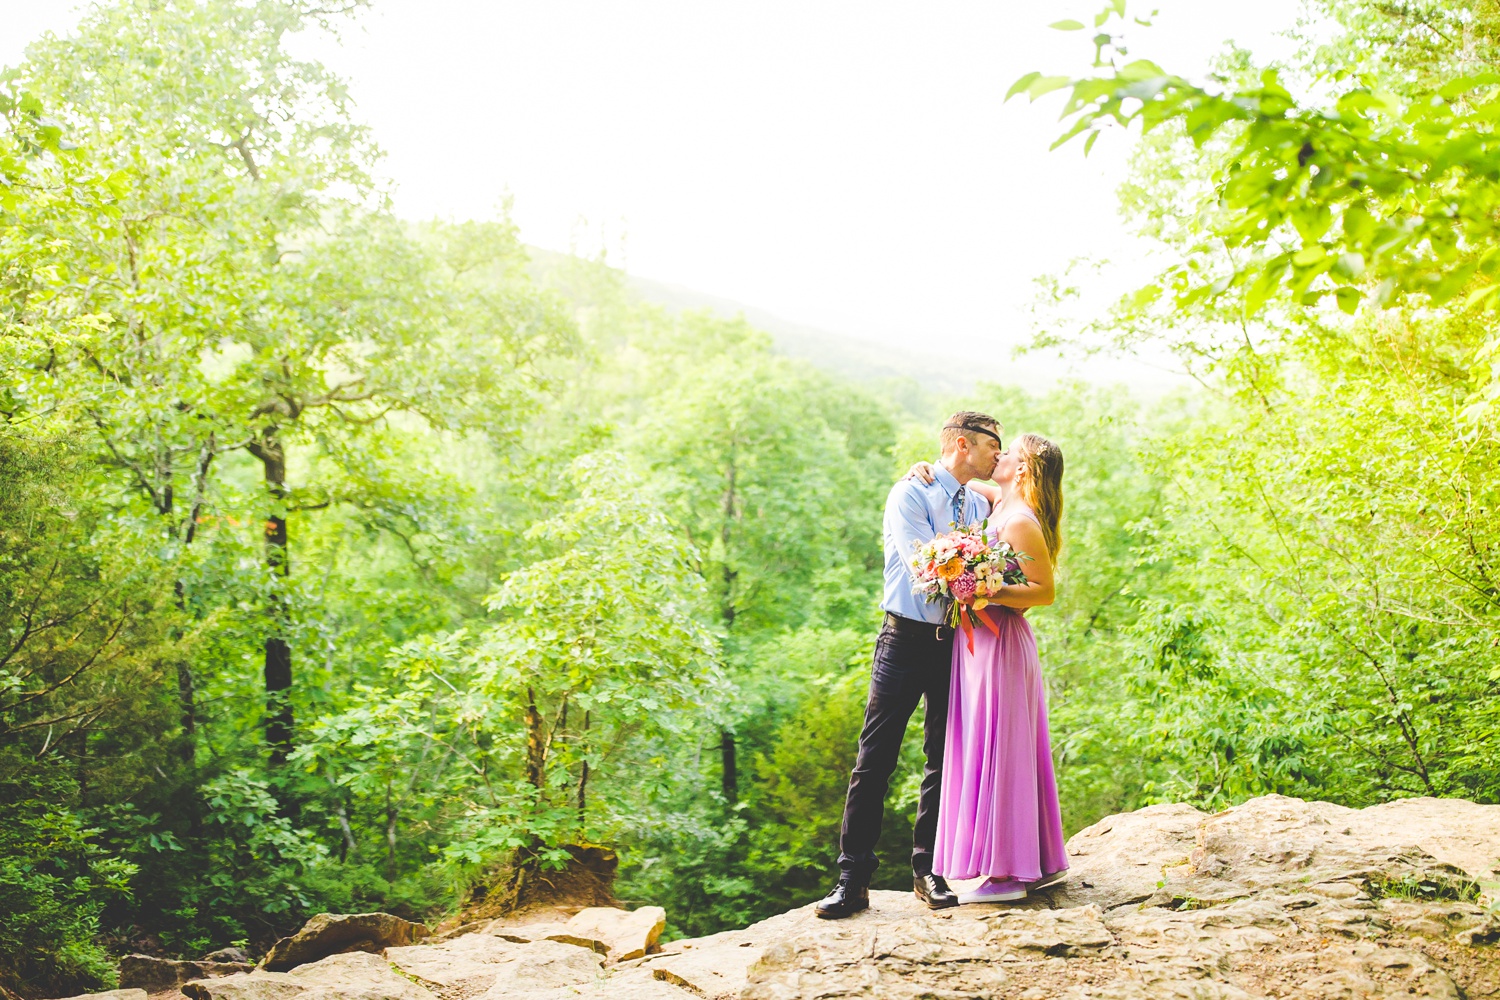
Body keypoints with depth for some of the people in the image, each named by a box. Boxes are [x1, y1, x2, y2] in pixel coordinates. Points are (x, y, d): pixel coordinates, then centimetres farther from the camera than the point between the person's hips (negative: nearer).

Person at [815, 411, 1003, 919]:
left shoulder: (980, 505, 13)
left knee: (944, 760, 8)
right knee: (875, 760, -5)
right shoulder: (910, 495, -6)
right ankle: (853, 878, 0)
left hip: (957, 644, 6)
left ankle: (927, 871, 18)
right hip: (907, 640, -6)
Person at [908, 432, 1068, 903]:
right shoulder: (998, 504, 12)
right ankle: (1042, 862, 20)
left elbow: (1045, 591, -17)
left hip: (1000, 644, -9)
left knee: (998, 753, -6)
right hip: (981, 643, 9)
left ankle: (1007, 873, -1)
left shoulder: (1020, 523, -15)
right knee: (1010, 755, 13)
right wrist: (926, 469, 7)